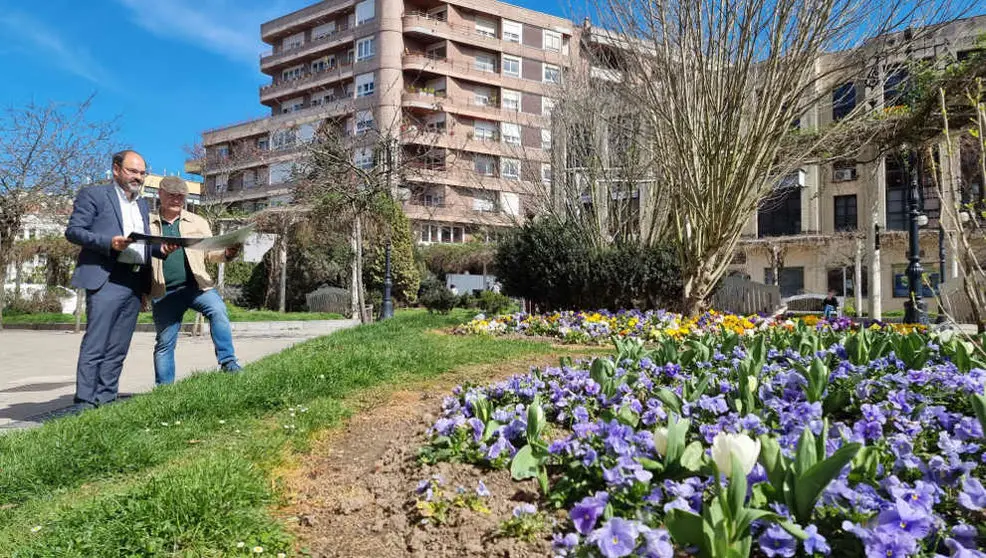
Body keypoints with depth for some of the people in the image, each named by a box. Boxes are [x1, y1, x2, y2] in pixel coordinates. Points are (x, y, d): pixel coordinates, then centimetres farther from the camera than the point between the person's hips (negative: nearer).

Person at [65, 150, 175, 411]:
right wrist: (109, 242, -19)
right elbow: (73, 230, -4)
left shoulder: (142, 205, 23)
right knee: (94, 346, -7)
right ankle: (84, 403, -3)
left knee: (117, 350, 7)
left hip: (135, 283, 6)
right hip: (106, 280, -6)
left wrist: (160, 249, 3)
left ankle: (106, 400, 12)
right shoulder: (93, 194, 3)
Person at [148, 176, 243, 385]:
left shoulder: (198, 222, 14)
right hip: (164, 292, 0)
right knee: (165, 342, 6)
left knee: (218, 310, -29)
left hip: (196, 286, 0)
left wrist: (226, 253, -10)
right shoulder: (148, 224, 11)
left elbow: (209, 253, 11)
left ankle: (228, 362, -27)